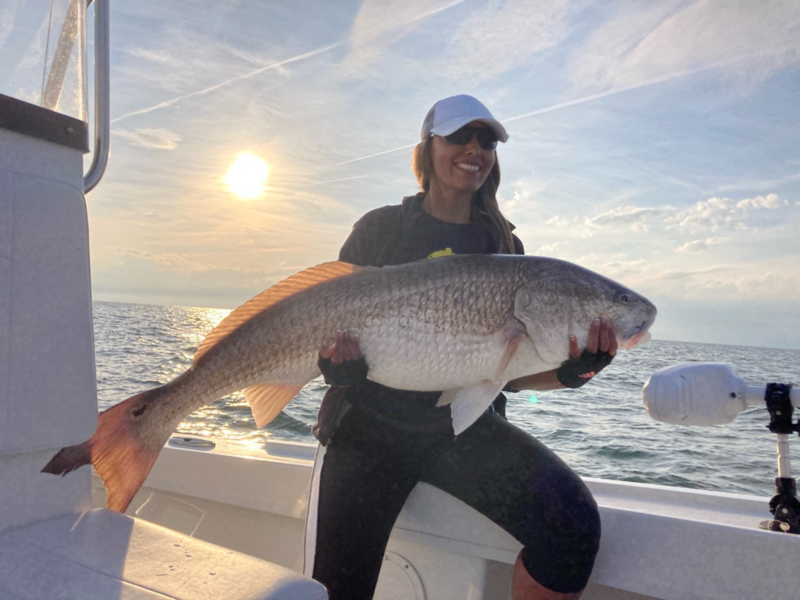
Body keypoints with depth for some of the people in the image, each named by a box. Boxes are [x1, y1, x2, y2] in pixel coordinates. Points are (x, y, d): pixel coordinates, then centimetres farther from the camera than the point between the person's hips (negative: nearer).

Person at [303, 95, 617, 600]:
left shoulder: (503, 245, 10)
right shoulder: (380, 228, 3)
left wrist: (572, 372, -14)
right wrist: (335, 356, -20)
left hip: (465, 427, 2)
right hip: (371, 424, -1)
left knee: (573, 523, -22)